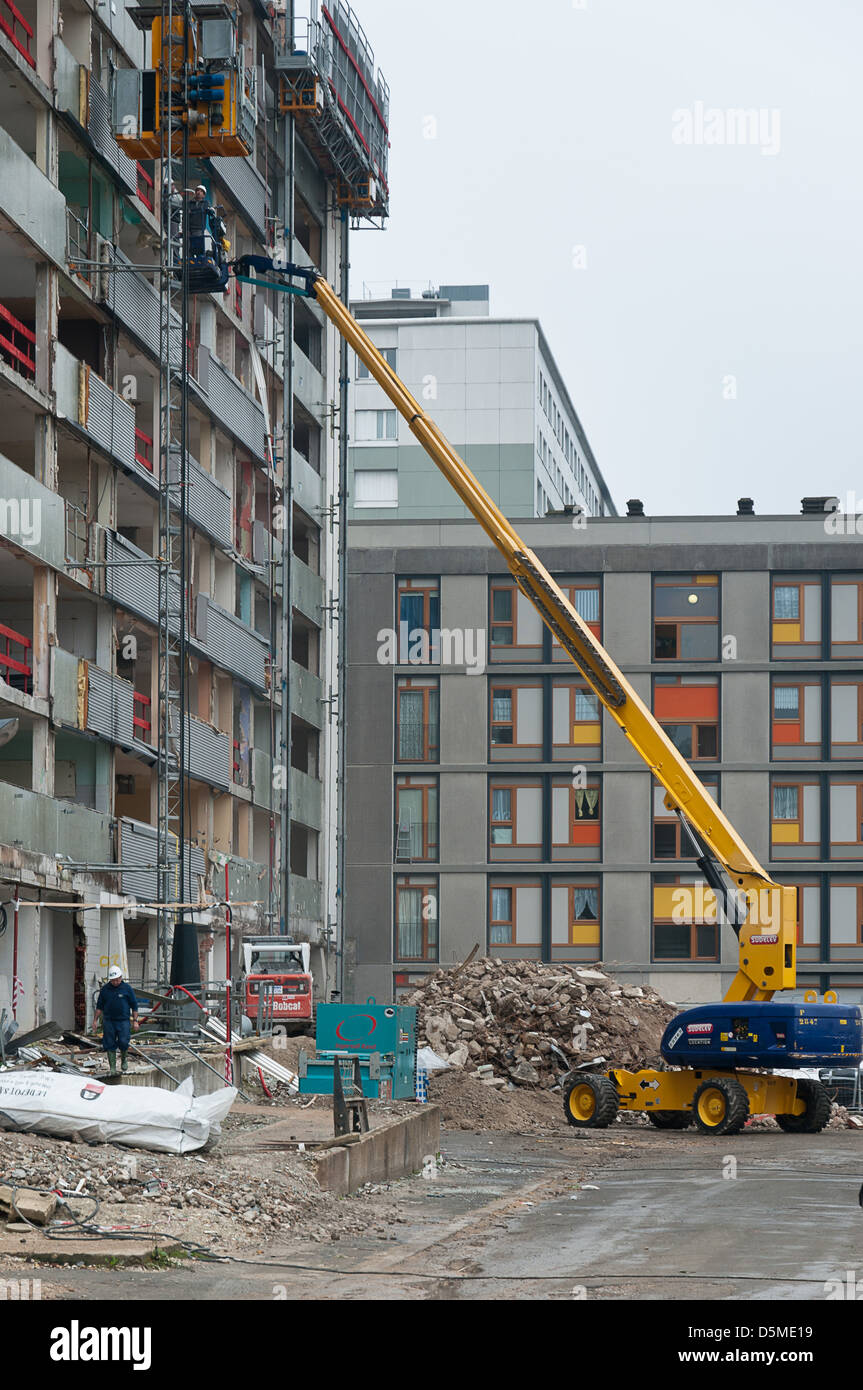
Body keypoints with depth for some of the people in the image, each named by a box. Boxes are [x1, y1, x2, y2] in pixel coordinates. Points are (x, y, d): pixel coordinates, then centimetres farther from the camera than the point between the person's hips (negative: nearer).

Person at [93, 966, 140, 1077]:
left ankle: (124, 1059, 20)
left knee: (123, 1043, -10)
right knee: (110, 1045, 0)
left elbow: (134, 1006, 5)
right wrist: (95, 1020, 8)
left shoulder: (127, 989, 1)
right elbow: (99, 1006, 12)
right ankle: (112, 1068, 6)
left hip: (123, 1021, -2)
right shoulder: (105, 989, 6)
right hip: (108, 1021, 2)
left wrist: (135, 1021, 0)